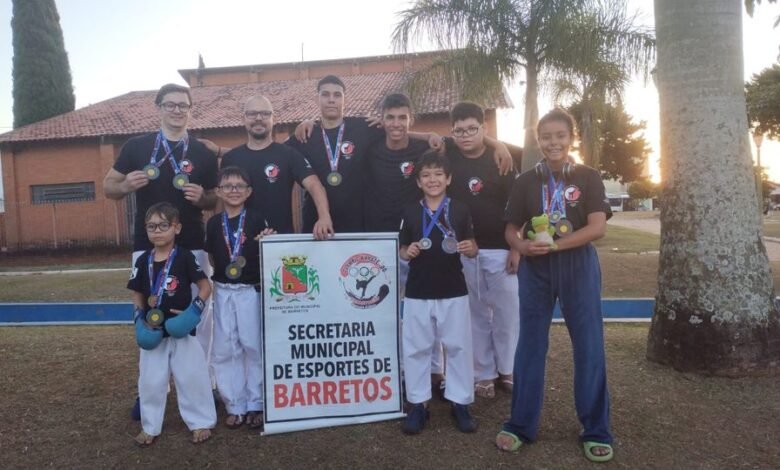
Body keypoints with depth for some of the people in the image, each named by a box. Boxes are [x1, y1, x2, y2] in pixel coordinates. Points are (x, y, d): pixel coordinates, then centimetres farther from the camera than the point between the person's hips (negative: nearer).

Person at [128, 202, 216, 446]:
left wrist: (194, 310, -19)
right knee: (150, 381, 12)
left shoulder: (184, 257, -10)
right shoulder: (143, 261, 2)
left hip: (182, 330, -3)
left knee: (192, 377, 5)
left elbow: (205, 286, -8)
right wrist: (139, 319, -5)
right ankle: (150, 426, 29)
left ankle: (201, 422, 21)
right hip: (153, 332, 4)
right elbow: (137, 295, 10)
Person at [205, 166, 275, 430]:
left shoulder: (257, 220, -4)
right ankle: (235, 406, 20)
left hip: (251, 291, -3)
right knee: (225, 350, 7)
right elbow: (211, 259, 13)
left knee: (254, 347, 4)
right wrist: (222, 270, -4)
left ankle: (255, 404, 17)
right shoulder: (214, 223, 5)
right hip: (223, 292, 3)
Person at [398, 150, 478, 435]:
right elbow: (402, 250, 8)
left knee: (458, 347, 7)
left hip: (453, 291, 0)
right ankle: (418, 403, 21)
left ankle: (460, 402, 23)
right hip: (418, 292, 1)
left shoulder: (460, 210, 0)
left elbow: (472, 249, 5)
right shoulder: (411, 212, 2)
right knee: (415, 348, 7)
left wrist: (469, 248, -17)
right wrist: (408, 252, -14)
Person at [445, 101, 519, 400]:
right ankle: (483, 375, 19)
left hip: (500, 248, -1)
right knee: (476, 314, 9)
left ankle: (507, 371, 23)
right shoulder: (447, 154, 2)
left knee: (507, 312, 6)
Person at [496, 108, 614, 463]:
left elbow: (598, 227, -10)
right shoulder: (526, 181, 6)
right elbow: (511, 230, 7)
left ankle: (596, 431, 19)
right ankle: (521, 424, 20)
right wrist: (523, 245, -16)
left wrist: (554, 245, -19)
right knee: (530, 345, 8)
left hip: (578, 266, -1)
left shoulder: (588, 177, 1)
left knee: (589, 346, 4)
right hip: (535, 268, 2)